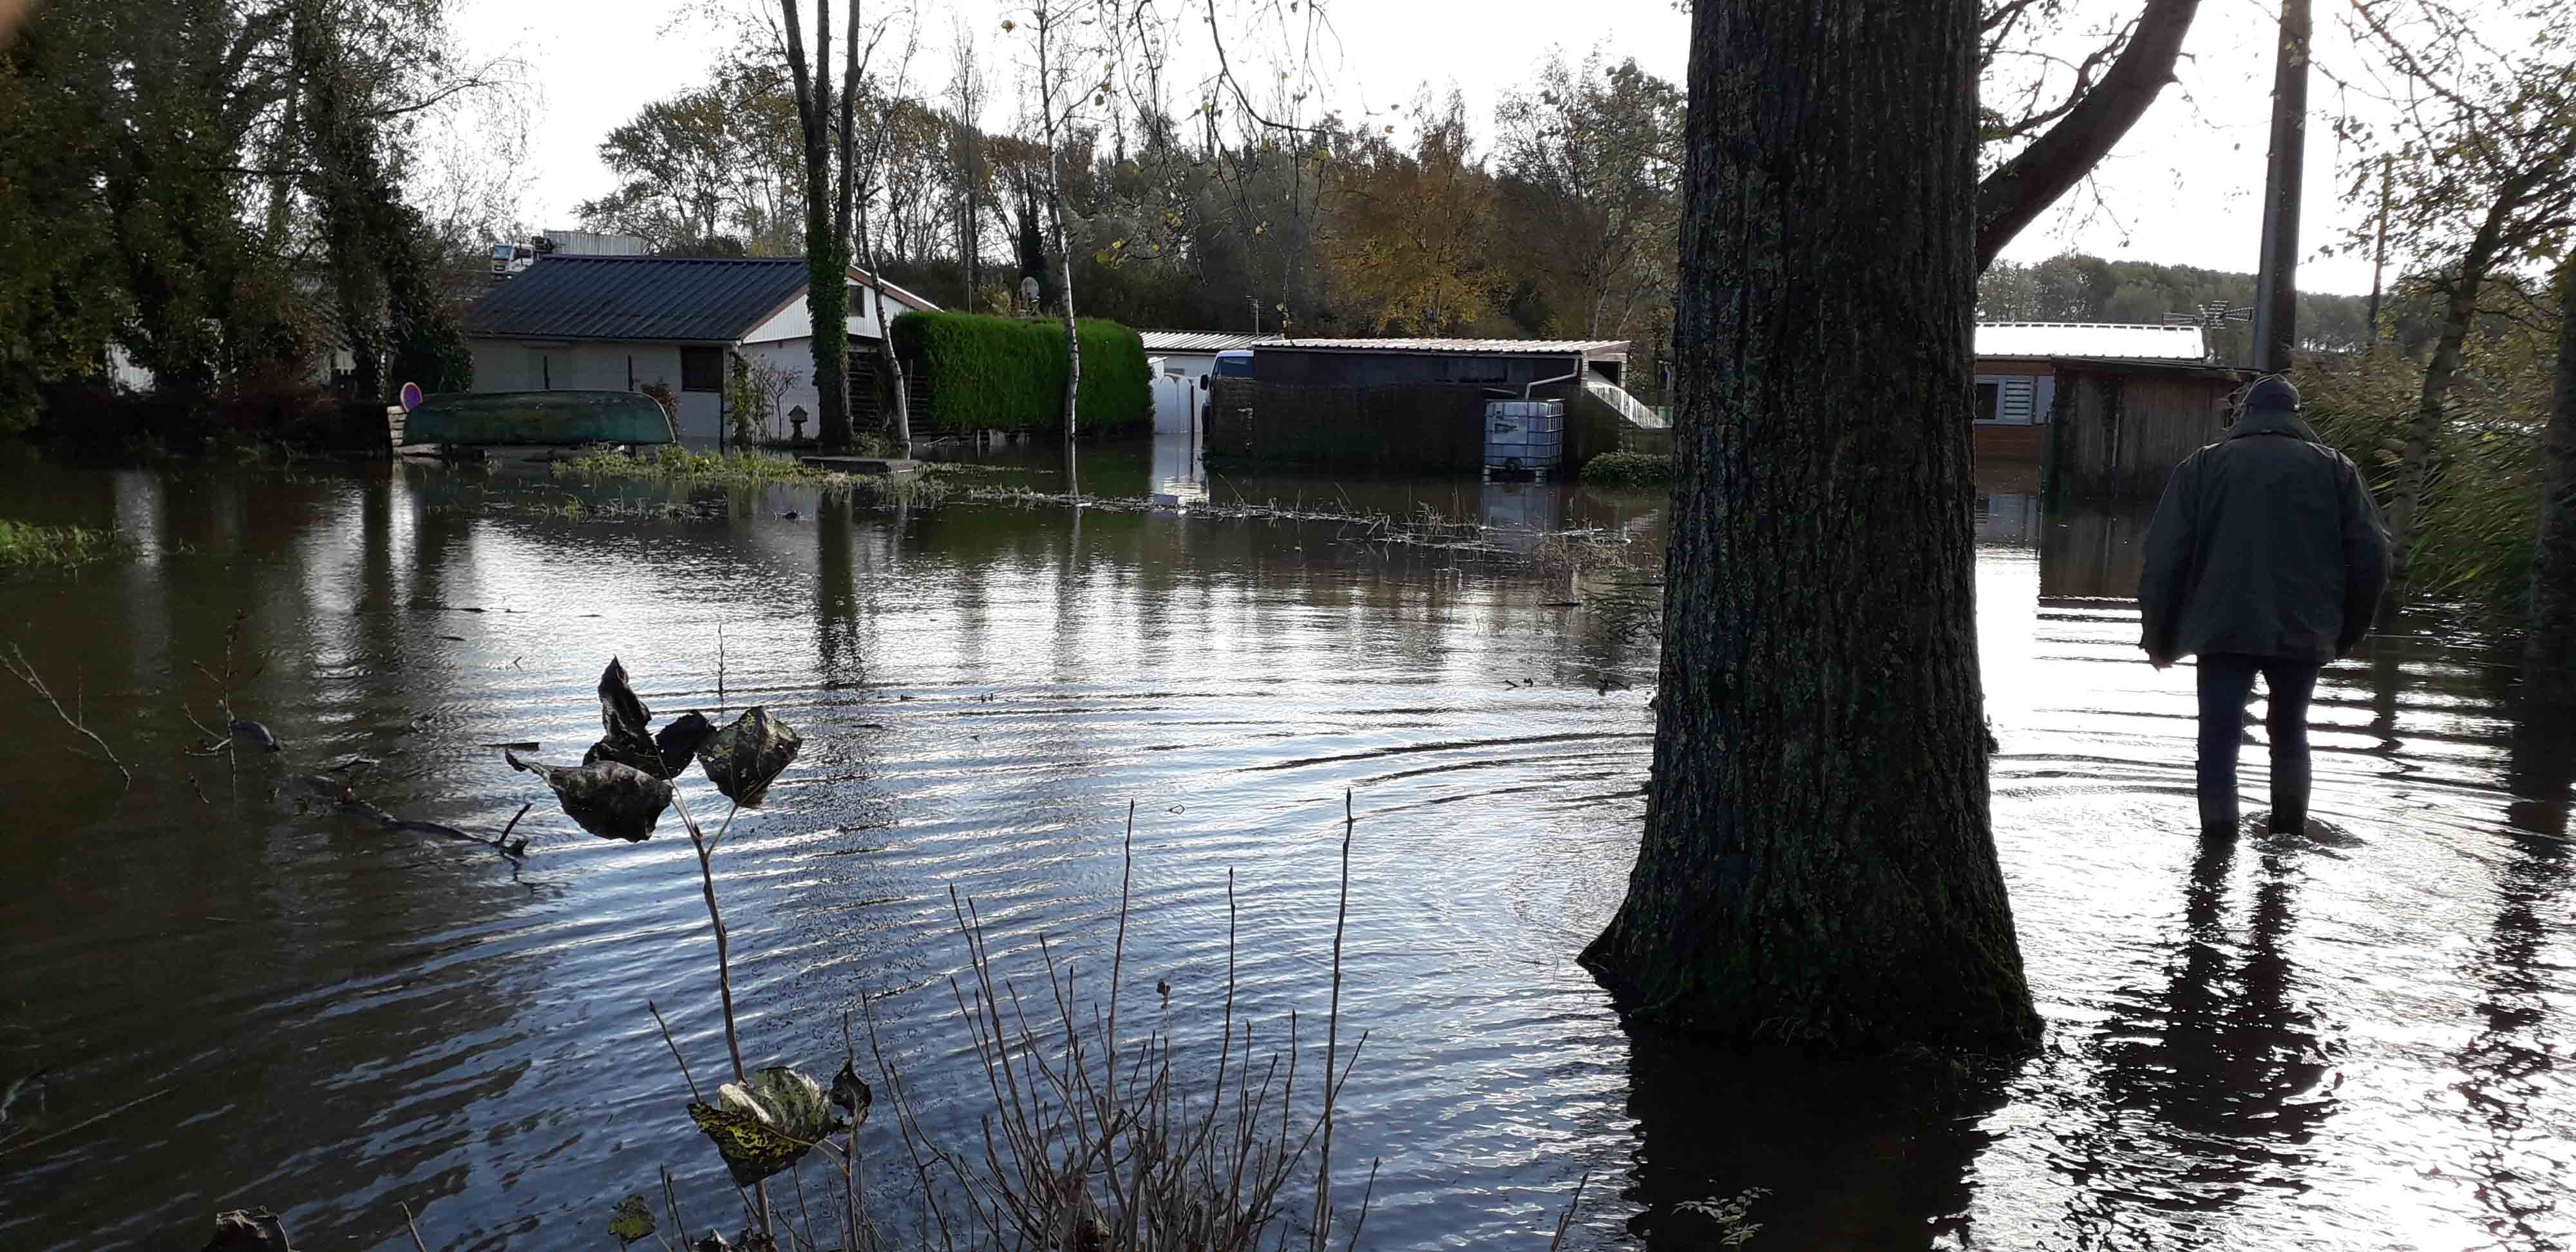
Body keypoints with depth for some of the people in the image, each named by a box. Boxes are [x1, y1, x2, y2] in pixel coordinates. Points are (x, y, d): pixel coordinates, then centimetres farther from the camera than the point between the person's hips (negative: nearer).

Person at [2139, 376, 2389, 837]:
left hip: (2224, 630, -2)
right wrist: (2348, 634, 16)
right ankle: (2289, 838, 21)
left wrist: (2159, 638, 8)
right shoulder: (2335, 468, 10)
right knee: (2290, 733, 20)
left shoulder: (2203, 466, 6)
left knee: (2219, 740, 0)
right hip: (2305, 634, 2)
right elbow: (2371, 557, 6)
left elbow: (2164, 558, 1)